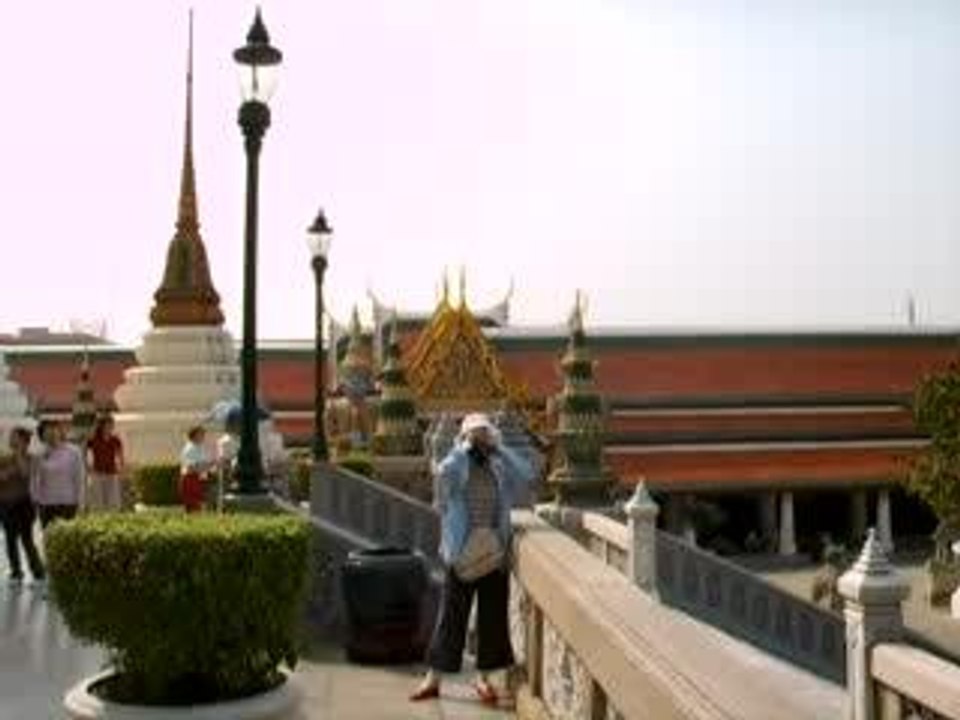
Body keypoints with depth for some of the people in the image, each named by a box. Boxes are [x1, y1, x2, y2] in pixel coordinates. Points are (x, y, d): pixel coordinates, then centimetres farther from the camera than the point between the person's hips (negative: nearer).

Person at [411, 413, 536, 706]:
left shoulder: (500, 470, 5)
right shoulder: (457, 466, -2)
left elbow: (527, 473, -13)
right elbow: (445, 472, -27)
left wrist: (498, 447, -9)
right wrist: (466, 445, -15)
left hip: (495, 553, 3)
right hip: (462, 553, -3)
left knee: (493, 617, 8)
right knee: (452, 616, 3)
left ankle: (483, 678, 22)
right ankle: (433, 678, 13)